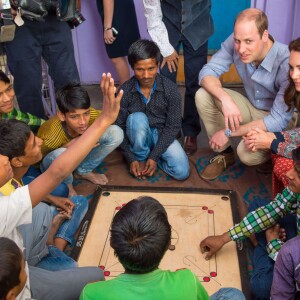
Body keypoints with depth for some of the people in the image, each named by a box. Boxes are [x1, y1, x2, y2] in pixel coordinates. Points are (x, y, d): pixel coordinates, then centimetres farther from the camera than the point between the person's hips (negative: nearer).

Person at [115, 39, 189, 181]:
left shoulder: (170, 88, -17)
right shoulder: (125, 91, -16)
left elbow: (173, 126, -13)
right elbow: (120, 127, -10)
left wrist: (154, 156, -18)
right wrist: (131, 158, -17)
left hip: (162, 134, 1)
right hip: (139, 136, 0)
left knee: (182, 172, -21)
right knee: (137, 118, -35)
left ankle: (149, 154, 5)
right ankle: (141, 157, -8)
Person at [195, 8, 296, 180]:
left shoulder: (287, 63, -34)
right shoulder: (235, 43, -22)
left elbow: (279, 120, -33)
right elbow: (207, 72, -17)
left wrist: (228, 133, -30)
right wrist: (226, 99, -38)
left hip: (281, 120, -5)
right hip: (252, 108, 5)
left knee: (247, 152, -33)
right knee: (203, 96, -17)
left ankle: (270, 152, 6)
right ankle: (225, 154, 3)